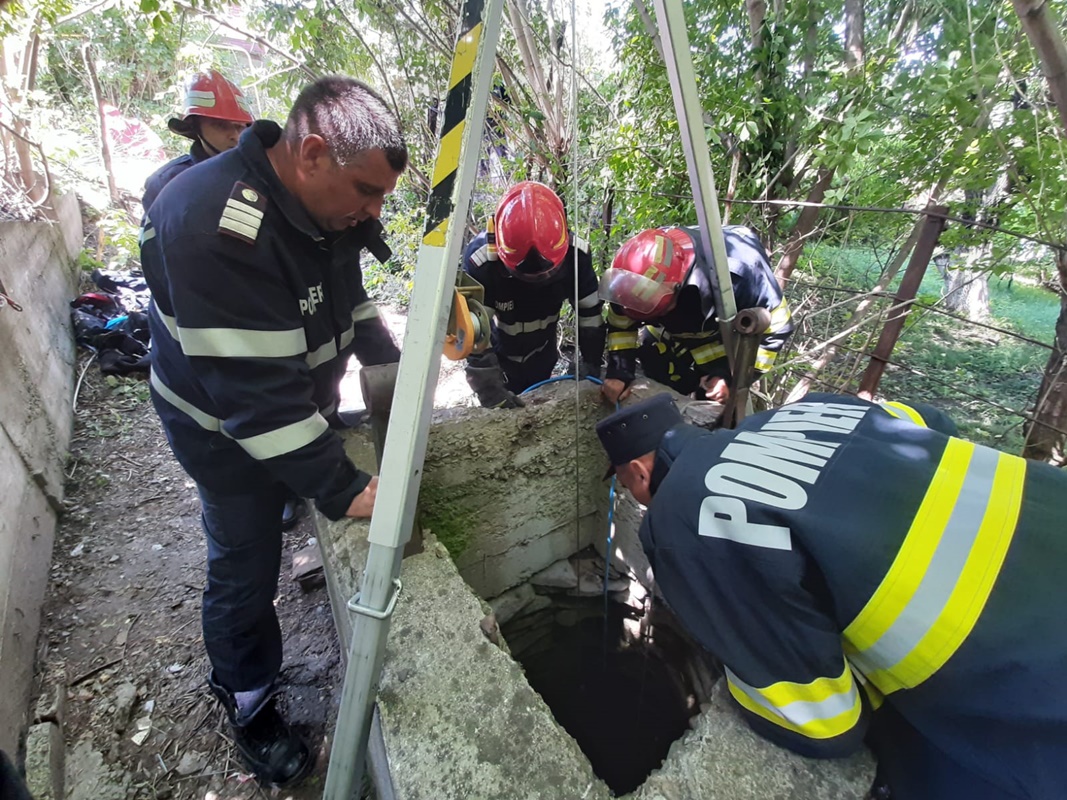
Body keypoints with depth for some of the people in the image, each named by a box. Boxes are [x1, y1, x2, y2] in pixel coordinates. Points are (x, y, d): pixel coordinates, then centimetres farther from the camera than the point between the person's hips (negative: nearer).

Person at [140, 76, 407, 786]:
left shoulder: (328, 204, -8)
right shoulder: (214, 227, -34)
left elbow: (350, 297, 7)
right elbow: (254, 392, -36)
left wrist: (395, 367, -3)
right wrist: (343, 489, -35)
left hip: (304, 400, 7)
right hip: (225, 426, -6)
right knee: (247, 566, 9)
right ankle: (249, 706, 34)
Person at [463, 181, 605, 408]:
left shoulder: (574, 253, -27)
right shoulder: (480, 259, -35)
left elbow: (590, 310, -12)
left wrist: (591, 361, -11)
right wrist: (488, 386, -33)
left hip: (542, 353, 3)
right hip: (498, 354, -2)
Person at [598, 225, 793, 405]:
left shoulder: (739, 273, -46)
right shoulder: (634, 279, -36)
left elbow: (776, 327, -28)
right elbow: (621, 325, -15)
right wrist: (618, 372, -27)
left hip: (724, 339, -3)